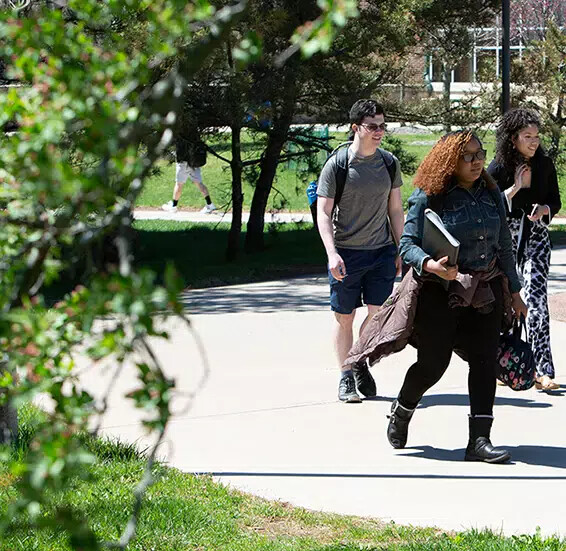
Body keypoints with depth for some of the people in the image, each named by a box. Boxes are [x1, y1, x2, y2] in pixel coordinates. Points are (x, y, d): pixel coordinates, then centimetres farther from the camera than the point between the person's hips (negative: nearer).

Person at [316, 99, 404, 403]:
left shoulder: (389, 162, 6)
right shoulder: (337, 165, -7)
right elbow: (323, 213, -7)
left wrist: (401, 250, 13)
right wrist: (332, 253, -17)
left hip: (382, 251, 3)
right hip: (346, 252, -3)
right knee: (344, 317, 4)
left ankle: (360, 363, 20)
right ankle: (346, 377, 16)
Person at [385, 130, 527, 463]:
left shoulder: (491, 195, 9)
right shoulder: (429, 197, -7)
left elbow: (504, 247, 15)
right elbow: (408, 245, -10)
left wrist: (514, 292, 16)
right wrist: (431, 265, -30)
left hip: (486, 291, 5)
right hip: (441, 292, -4)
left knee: (485, 360, -4)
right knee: (433, 362, 0)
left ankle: (479, 439, -2)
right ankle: (401, 412, 30)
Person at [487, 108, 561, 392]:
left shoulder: (545, 164, -1)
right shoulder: (498, 168, -9)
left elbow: (555, 200, 10)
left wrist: (545, 209, -12)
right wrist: (513, 190, -21)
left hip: (536, 237, 1)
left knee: (537, 299, -12)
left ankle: (543, 370, -16)